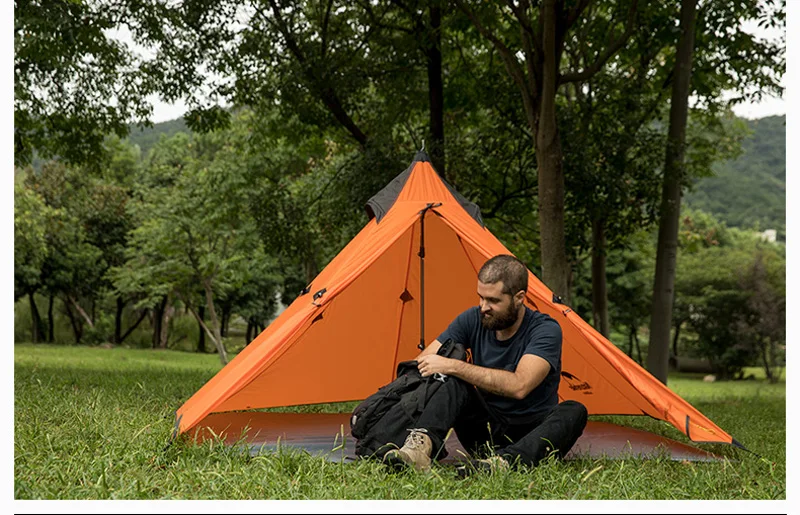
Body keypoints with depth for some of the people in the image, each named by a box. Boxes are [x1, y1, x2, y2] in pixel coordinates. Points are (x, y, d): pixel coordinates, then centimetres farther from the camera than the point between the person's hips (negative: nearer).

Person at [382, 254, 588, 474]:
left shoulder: (546, 330, -17)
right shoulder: (473, 320, -2)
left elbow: (519, 386, -33)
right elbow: (420, 365, 0)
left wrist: (453, 366, -32)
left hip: (531, 433, -2)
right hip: (486, 432, 3)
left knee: (573, 412, -34)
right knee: (455, 383, -25)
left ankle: (504, 461, -55)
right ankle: (421, 444, -49)